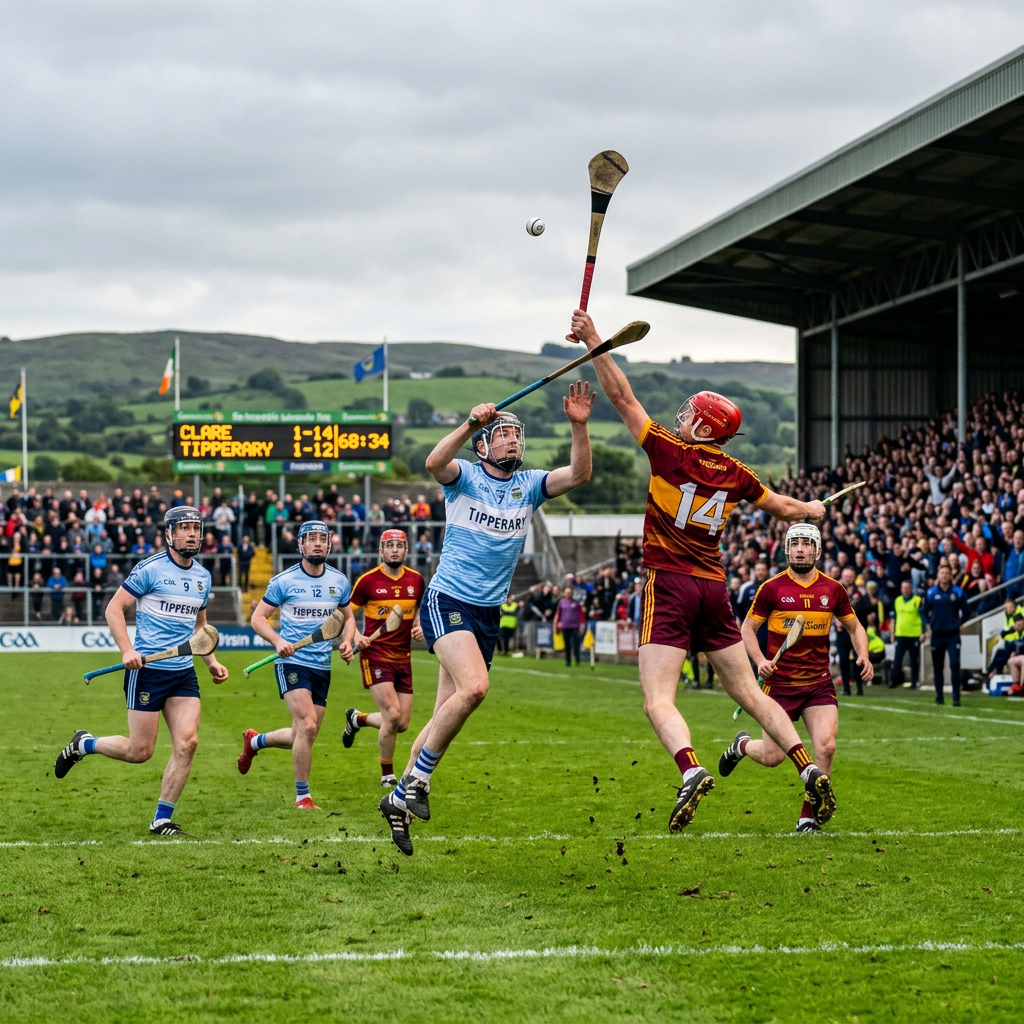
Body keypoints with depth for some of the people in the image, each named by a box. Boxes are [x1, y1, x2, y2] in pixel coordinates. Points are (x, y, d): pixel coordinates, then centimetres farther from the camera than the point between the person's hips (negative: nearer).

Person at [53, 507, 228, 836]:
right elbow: (114, 608, -8)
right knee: (140, 751, -3)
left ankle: (162, 820, 1)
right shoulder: (151, 569, -9)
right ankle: (82, 744, 25)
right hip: (147, 670, -6)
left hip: (184, 672, 6)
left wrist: (212, 661, 14)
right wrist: (127, 650, -19)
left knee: (187, 742, -9)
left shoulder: (203, 576, 12)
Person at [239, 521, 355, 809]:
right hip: (292, 662, -5)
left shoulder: (339, 581, 6)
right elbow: (258, 617, -2)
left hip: (322, 666, 5)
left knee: (305, 737, 10)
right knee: (307, 725, -20)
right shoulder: (284, 581, -6)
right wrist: (278, 641, -20)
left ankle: (255, 740, 39)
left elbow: (348, 616, 20)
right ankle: (302, 796, -7)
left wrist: (347, 642, 0)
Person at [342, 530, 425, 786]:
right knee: (393, 716, -17)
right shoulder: (368, 580, -8)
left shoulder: (416, 580, 4)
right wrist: (356, 636, -17)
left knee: (402, 724, 4)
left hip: (403, 658, 5)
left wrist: (420, 626, 1)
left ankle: (358, 719, 35)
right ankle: (387, 774, 3)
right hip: (375, 656, -5)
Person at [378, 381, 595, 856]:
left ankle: (399, 798, 20)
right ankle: (418, 778, -13)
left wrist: (578, 426, -19)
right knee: (474, 686, -27)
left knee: (447, 713, 7)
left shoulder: (529, 485, 10)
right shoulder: (465, 477, -3)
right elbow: (434, 463, -25)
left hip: (488, 614, 6)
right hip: (448, 601, -6)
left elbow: (578, 474, -5)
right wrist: (471, 423, -37)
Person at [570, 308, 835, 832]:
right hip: (714, 587, 5)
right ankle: (810, 770, 3)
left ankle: (691, 770, -36)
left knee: (658, 701, -12)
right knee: (749, 694, 13)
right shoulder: (735, 474, 8)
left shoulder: (670, 452, -6)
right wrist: (814, 509, 45)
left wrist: (595, 343, 0)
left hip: (671, 585, -5)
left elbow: (622, 397, -4)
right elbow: (784, 507, 24)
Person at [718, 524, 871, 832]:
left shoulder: (833, 589, 3)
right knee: (773, 756, -1)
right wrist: (760, 660, -14)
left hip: (819, 684, 2)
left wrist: (863, 656, -2)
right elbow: (748, 628, 3)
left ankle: (808, 816, 0)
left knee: (826, 747, -16)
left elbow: (854, 626, 16)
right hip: (780, 682, -2)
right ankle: (741, 745, 36)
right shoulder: (772, 588, -4)